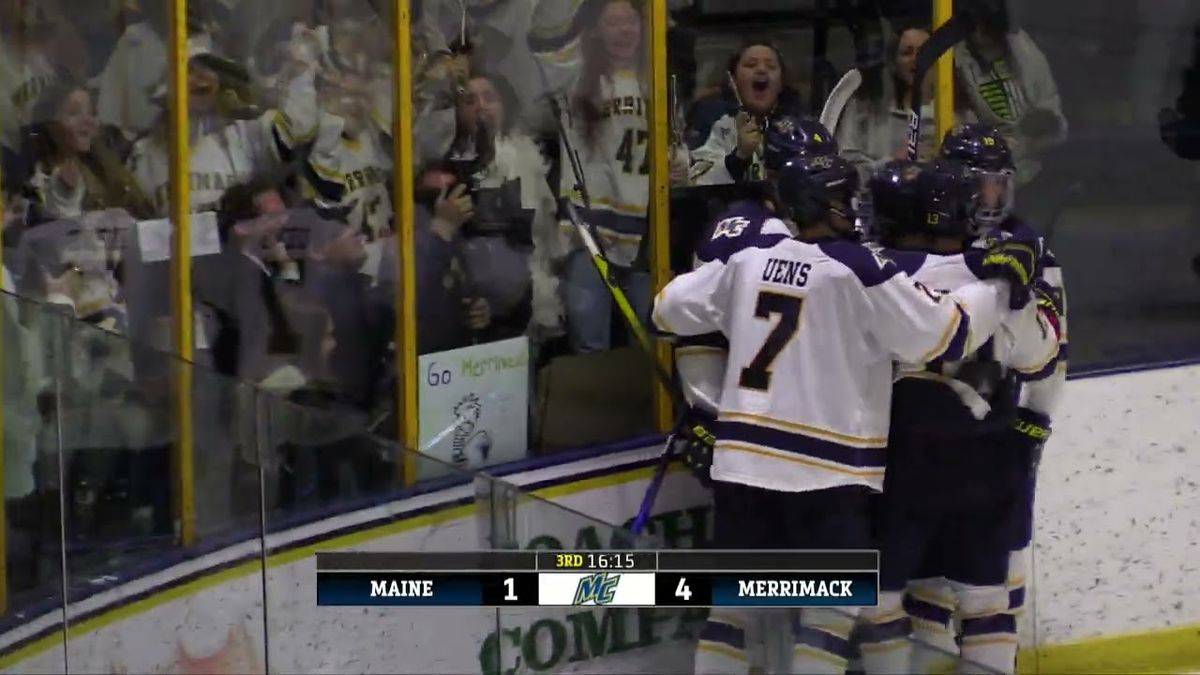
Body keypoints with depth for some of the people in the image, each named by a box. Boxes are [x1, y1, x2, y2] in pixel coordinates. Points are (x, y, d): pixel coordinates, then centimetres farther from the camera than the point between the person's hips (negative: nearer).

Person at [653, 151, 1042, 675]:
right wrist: (998, 285, 5)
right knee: (831, 608, 0)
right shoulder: (860, 272, -11)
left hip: (742, 455, 6)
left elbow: (671, 309, 17)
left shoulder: (748, 262, 6)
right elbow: (941, 334, -9)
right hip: (826, 466, -6)